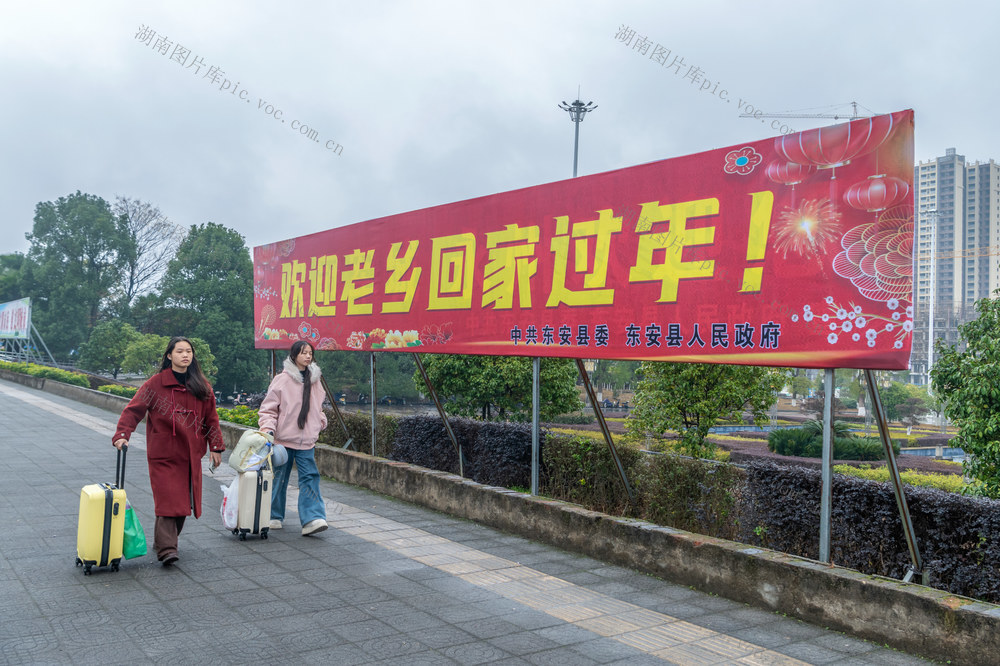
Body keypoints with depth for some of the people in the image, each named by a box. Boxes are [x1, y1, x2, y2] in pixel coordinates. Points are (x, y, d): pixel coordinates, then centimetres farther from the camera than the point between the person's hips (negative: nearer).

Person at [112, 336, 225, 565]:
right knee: (168, 501, -12)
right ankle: (166, 549, -10)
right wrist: (122, 435, -21)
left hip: (190, 454, 4)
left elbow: (211, 417, 11)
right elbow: (134, 409, -7)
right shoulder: (156, 383, -4)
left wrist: (216, 446, 8)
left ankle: (165, 541, 29)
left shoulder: (202, 385, 7)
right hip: (163, 454, -4)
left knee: (183, 501, 10)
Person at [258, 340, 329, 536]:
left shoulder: (314, 380, 11)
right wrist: (268, 429, -16)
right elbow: (268, 408, -5)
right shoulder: (282, 379, -6)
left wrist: (321, 423, 14)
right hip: (284, 438, -3)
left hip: (307, 440, 4)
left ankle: (313, 519, -13)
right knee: (279, 478, 8)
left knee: (310, 477, -7)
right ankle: (274, 516, 24)